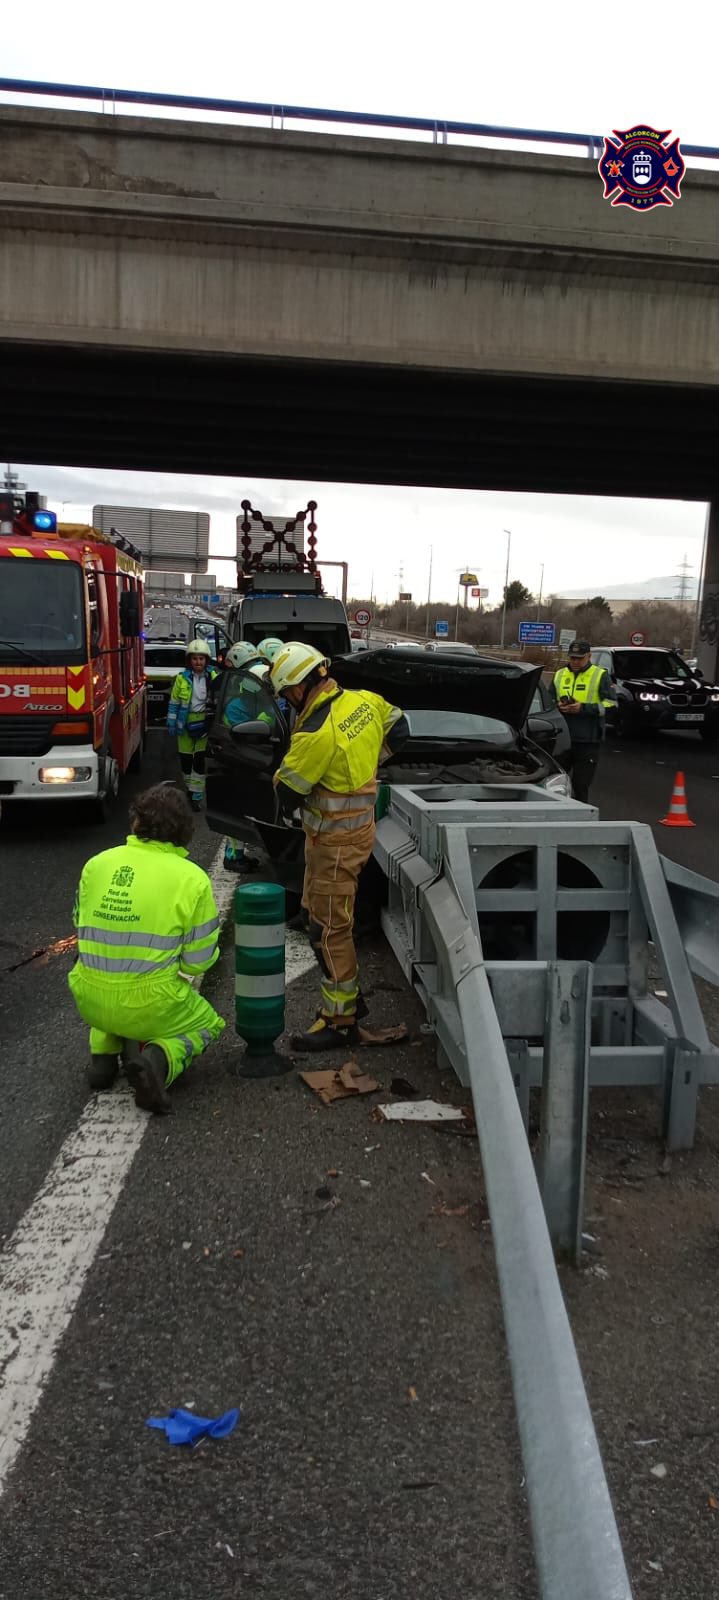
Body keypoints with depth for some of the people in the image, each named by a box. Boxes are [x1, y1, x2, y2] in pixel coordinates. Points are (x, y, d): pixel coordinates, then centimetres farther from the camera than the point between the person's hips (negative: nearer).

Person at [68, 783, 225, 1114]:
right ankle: (157, 1058, -5)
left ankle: (103, 1054, 15)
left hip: (89, 1001, 4)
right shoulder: (193, 879, -10)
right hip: (149, 1004, -4)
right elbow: (198, 961, -6)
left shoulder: (96, 864, -1)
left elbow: (80, 927, 12)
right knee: (208, 1023, 25)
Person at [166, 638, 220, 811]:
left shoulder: (214, 677, -3)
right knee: (185, 759, 11)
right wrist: (171, 722, -1)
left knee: (200, 760, -2)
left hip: (205, 725, -1)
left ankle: (197, 795, 2)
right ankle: (189, 788, 31)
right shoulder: (182, 678, -3)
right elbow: (174, 702, 1)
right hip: (185, 724, 1)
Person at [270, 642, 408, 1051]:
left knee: (330, 929, -1)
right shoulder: (364, 701, -1)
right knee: (321, 913, 21)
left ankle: (340, 1019, 8)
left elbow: (287, 790, -16)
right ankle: (350, 993, 33)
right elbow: (398, 728, 17)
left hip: (336, 840, -10)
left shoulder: (315, 734, -26)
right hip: (359, 825, 10)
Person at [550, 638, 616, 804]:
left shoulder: (600, 676, 2)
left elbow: (611, 704, -6)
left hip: (587, 741, -4)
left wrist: (583, 708, -16)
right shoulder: (559, 675, 16)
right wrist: (558, 706, -1)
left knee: (581, 784, -1)